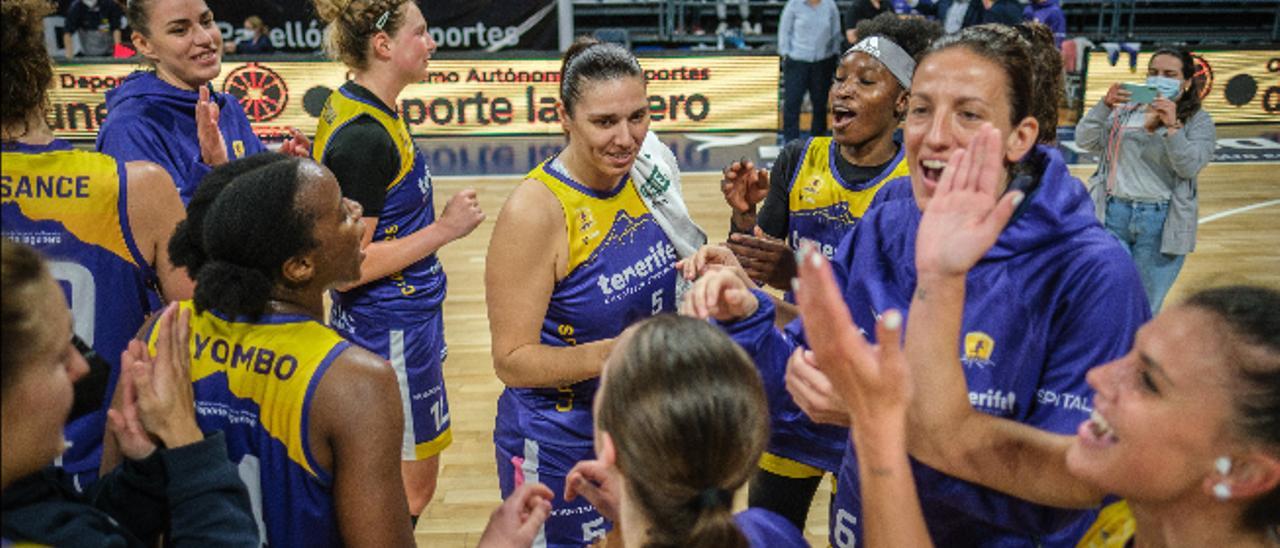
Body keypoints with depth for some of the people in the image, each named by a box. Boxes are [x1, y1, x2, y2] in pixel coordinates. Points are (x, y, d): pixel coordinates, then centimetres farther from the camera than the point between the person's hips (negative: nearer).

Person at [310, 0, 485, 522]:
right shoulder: (364, 137, -24)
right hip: (390, 332, -10)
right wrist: (445, 229, -20)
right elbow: (348, 268, -24)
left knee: (402, 482, 23)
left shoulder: (350, 108, 5)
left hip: (393, 322, 10)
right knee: (412, 486, 7)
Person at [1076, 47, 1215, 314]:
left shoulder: (1198, 121, 4)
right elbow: (1085, 140, -2)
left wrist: (1171, 126, -23)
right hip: (1113, 214, 1)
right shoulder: (1124, 110, 9)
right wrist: (1105, 105, -15)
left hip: (1161, 222, -1)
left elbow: (1191, 166, -11)